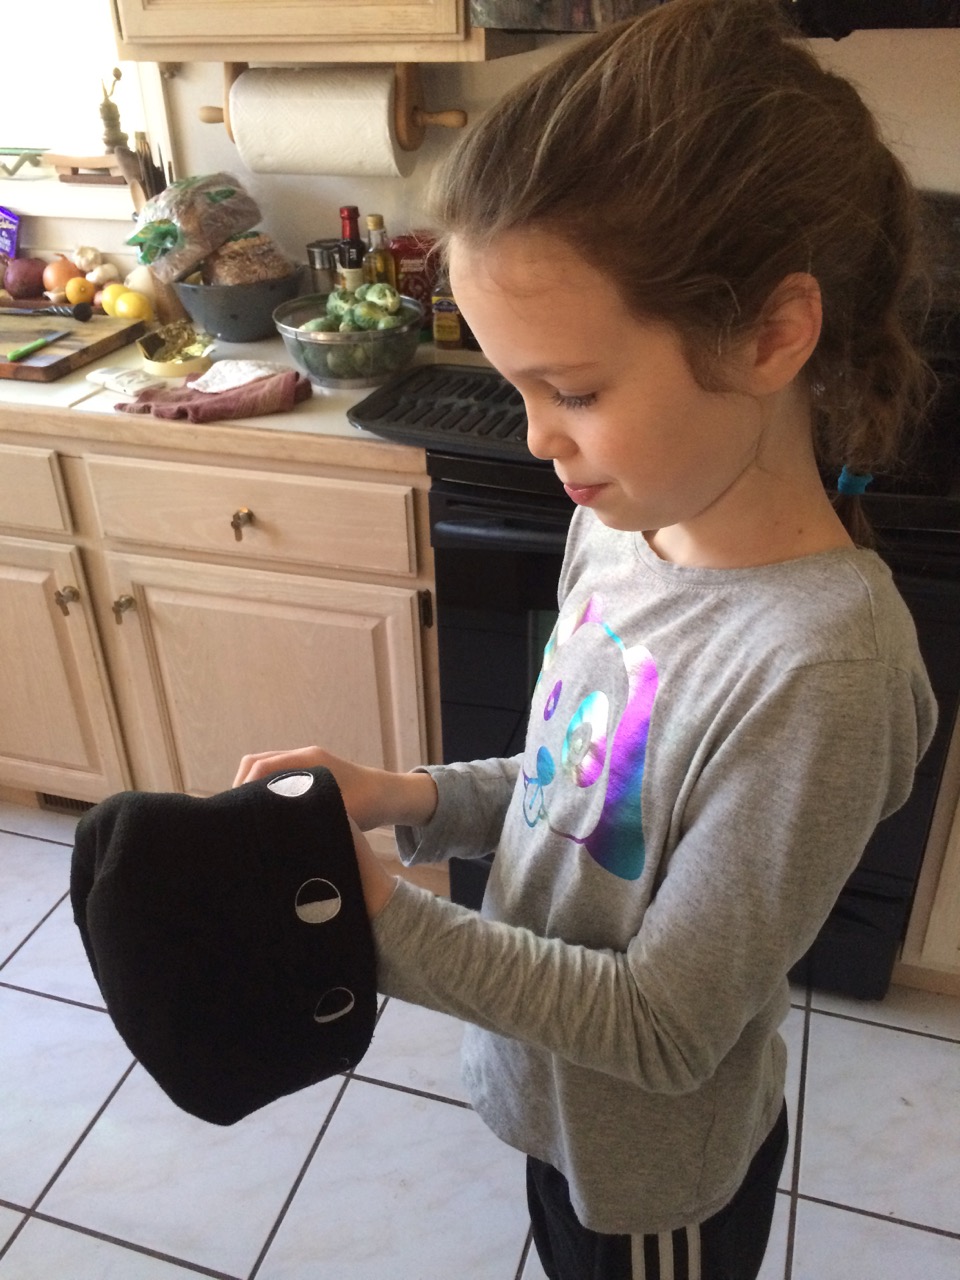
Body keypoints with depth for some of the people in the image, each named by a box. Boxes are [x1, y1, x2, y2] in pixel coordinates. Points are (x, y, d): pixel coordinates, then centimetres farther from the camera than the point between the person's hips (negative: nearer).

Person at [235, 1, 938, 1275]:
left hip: (656, 1176, -5)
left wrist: (385, 921, -29)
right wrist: (415, 799, -14)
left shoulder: (817, 674, -36)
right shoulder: (626, 522, -13)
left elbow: (664, 1029, -27)